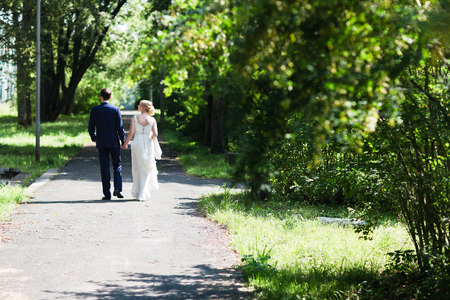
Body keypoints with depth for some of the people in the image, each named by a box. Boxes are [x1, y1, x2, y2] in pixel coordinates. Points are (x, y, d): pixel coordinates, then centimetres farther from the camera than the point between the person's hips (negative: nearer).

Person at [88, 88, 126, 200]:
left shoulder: (94, 110, -4)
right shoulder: (115, 109, -5)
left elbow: (90, 128, 1)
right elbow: (120, 127, -6)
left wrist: (94, 138, 19)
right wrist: (123, 141, 3)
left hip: (101, 143, 0)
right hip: (114, 142, 0)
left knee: (104, 168, 4)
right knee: (117, 165, 13)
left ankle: (107, 194, 4)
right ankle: (118, 189, -3)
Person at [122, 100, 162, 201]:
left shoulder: (135, 118, -7)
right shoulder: (152, 120, -3)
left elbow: (131, 133, -9)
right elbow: (155, 134, -8)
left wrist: (125, 143, 4)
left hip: (137, 144, -1)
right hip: (148, 144, 1)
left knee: (138, 169, 11)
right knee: (147, 169, 12)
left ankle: (137, 193, 15)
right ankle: (143, 194, 6)